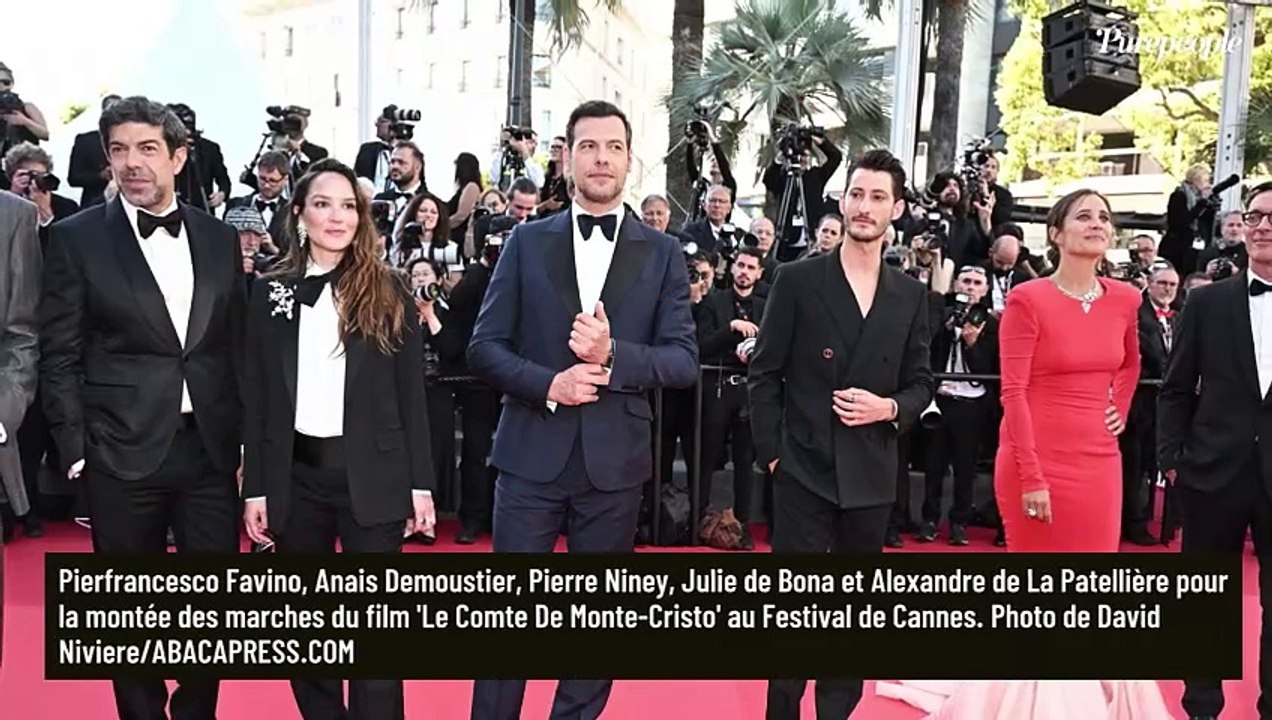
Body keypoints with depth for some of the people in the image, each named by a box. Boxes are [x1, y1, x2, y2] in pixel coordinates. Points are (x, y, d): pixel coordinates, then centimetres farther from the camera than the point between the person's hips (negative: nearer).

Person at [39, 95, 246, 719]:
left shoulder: (219, 238, 7)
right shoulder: (76, 238, -2)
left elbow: (238, 346, 10)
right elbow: (59, 358, -1)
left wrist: (245, 439, 6)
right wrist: (76, 449, -6)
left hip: (211, 449, 3)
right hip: (124, 455, -2)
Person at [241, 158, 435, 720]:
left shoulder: (388, 290, 1)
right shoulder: (271, 292, 5)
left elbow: (411, 394, 1)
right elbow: (256, 398, 5)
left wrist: (421, 483, -3)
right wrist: (254, 488, 1)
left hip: (372, 474, -2)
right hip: (296, 475, 2)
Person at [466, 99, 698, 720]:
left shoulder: (662, 254, 3)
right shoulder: (527, 242, 4)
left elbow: (684, 361, -3)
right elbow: (484, 346, 1)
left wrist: (613, 354, -19)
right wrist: (546, 384, -15)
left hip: (615, 459, 1)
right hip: (532, 453, 0)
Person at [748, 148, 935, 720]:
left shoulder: (910, 295, 6)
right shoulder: (798, 280, -3)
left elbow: (921, 381, 10)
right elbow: (765, 373, -2)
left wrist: (891, 408, -10)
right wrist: (770, 452, -6)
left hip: (871, 475, 3)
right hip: (805, 469, -3)